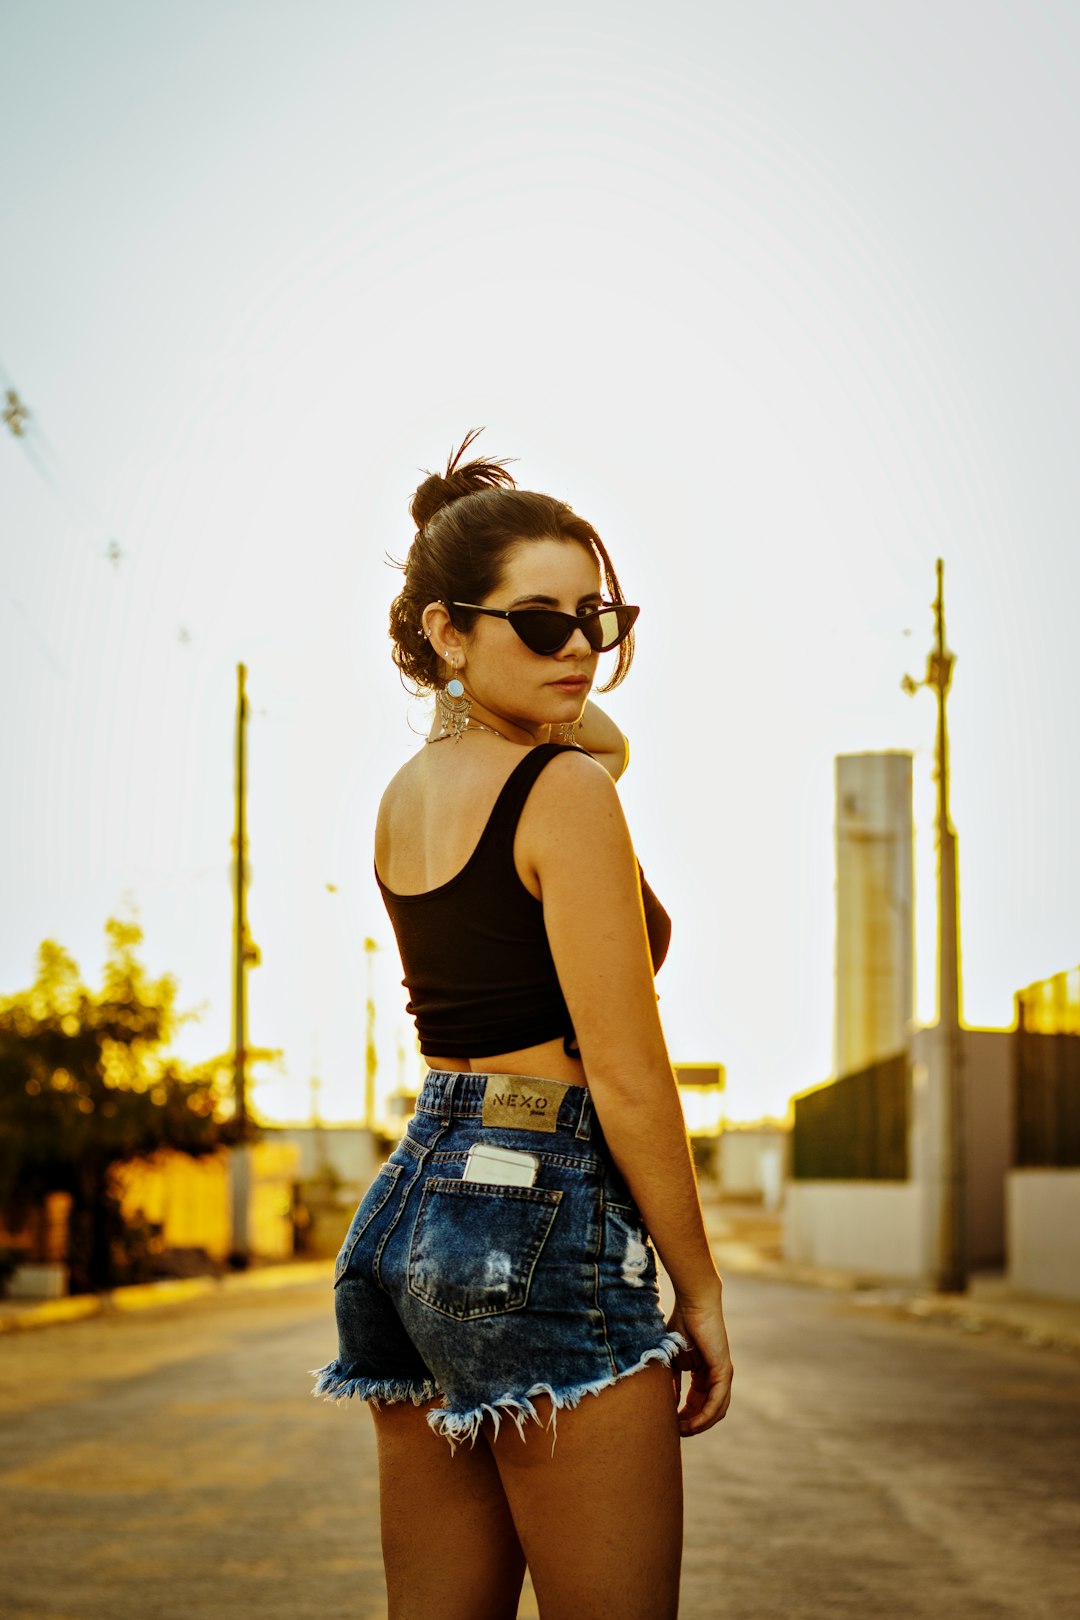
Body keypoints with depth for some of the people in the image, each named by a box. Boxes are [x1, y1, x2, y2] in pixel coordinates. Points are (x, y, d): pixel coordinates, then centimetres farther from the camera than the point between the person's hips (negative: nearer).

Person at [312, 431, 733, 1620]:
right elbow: (627, 1079, -13)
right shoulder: (570, 790, -11)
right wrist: (700, 1288, -4)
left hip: (411, 1201, 9)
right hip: (542, 1219, -9)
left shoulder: (405, 793, 12)